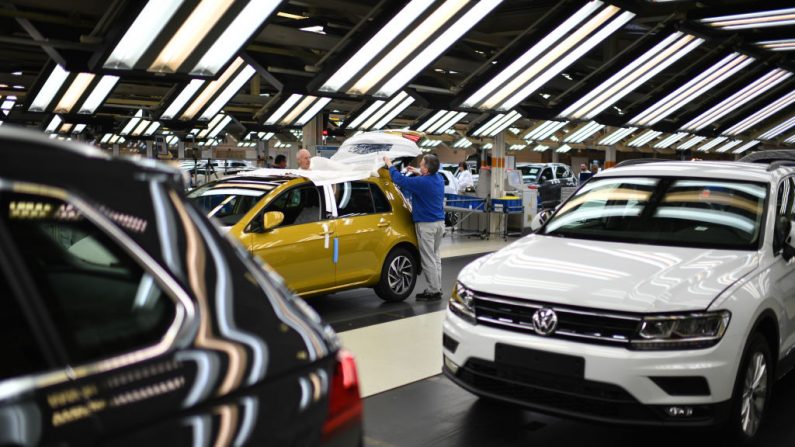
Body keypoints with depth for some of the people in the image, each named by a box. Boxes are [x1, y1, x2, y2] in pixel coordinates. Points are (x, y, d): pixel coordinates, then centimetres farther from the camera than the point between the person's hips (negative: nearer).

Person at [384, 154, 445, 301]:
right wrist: (418, 173, 28)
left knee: (428, 258, -1)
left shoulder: (421, 182, -20)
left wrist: (390, 165, 3)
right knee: (435, 256, 16)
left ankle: (434, 291, 2)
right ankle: (437, 288, 21)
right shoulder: (439, 178, 4)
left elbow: (399, 179, -12)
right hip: (439, 222, 8)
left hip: (426, 225, -8)